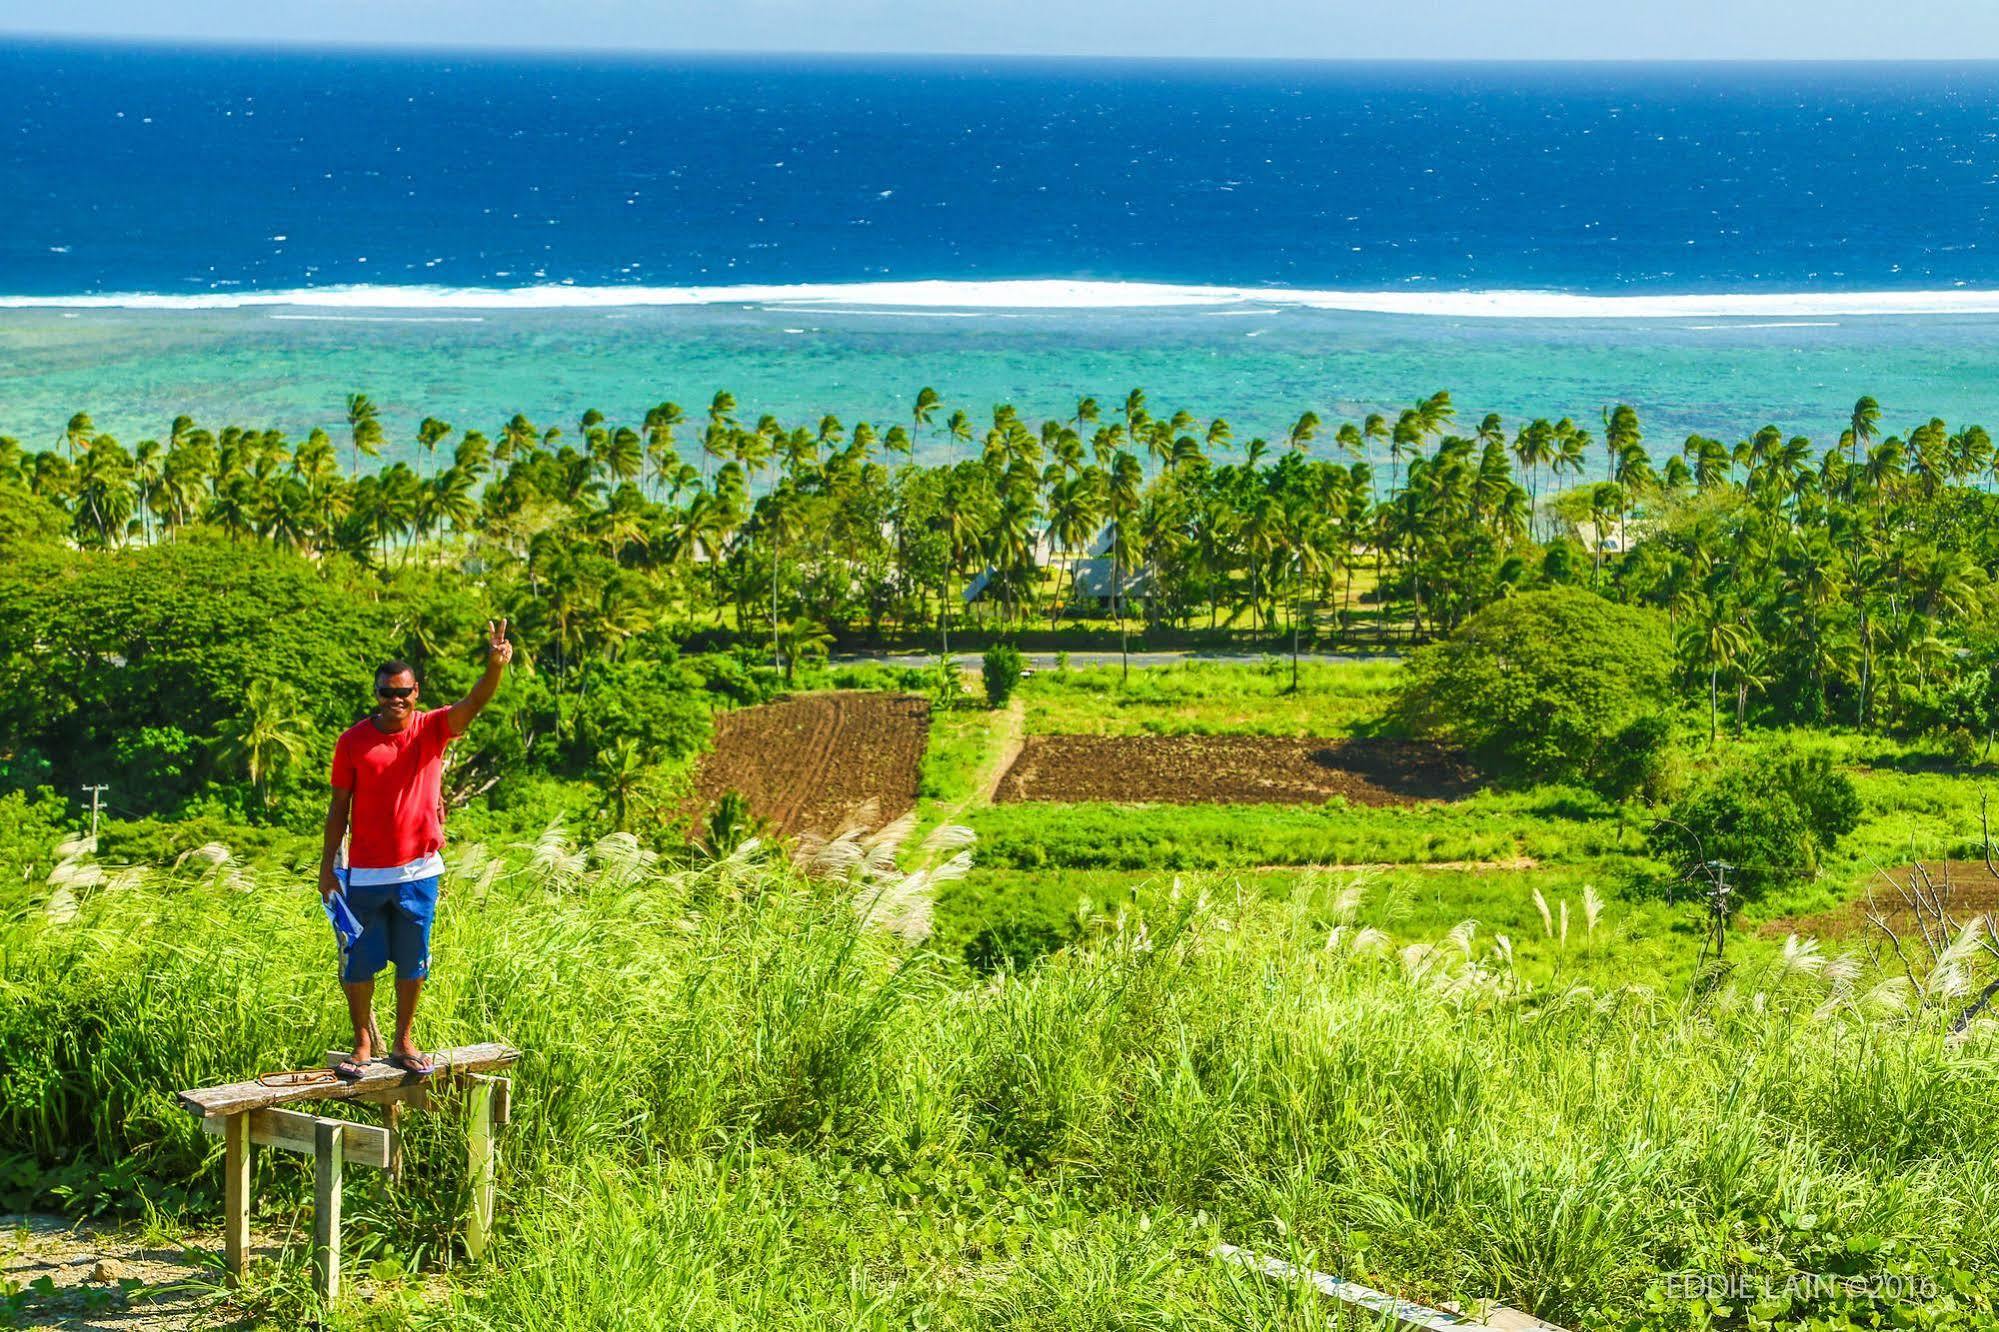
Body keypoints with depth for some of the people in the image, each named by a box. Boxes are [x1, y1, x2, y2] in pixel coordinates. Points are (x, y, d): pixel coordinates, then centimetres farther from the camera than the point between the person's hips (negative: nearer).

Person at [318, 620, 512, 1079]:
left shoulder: (433, 729, -4)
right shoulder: (353, 741, -5)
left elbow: (474, 703, -22)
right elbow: (339, 805, 1)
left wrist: (495, 667, -43)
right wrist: (327, 865, -1)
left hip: (417, 872, 1)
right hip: (365, 873, -1)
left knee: (412, 962, 11)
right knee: (358, 962, 5)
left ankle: (403, 1042, 25)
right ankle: (364, 1042, 21)